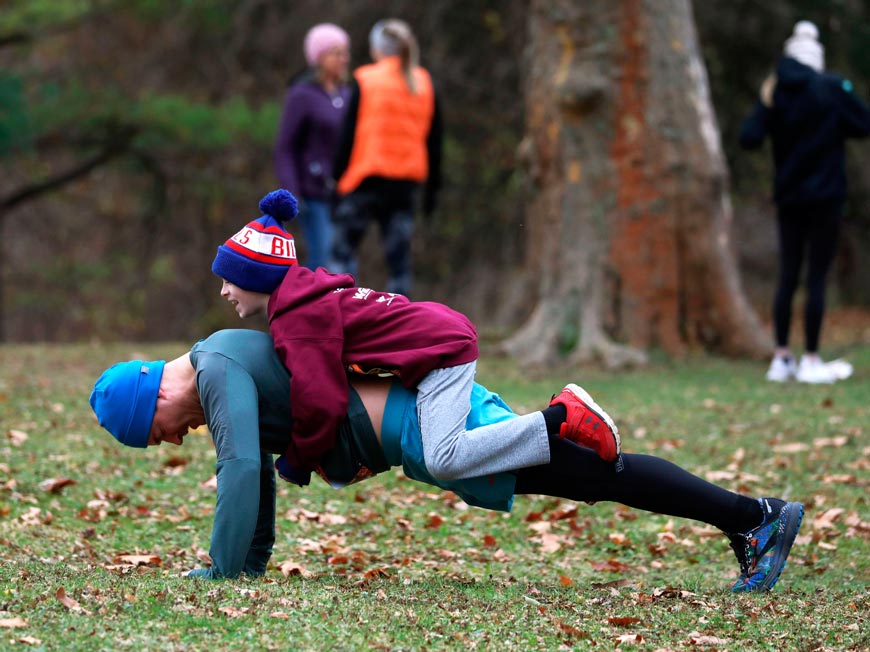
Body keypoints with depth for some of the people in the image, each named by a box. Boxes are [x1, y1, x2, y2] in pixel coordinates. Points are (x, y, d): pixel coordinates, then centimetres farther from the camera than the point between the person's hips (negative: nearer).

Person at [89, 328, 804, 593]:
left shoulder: (219, 370, -12)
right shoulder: (220, 360, 19)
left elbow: (244, 469, -24)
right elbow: (257, 469, 29)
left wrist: (221, 571, -17)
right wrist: (253, 562, 28)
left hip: (423, 426, -9)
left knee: (593, 473, -10)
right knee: (589, 477, 7)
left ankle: (755, 514, -11)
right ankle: (751, 520, 8)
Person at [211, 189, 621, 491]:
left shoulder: (297, 322, -16)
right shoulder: (304, 291, 14)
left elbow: (322, 402, -22)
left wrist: (298, 460, -6)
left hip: (442, 349, -11)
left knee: (444, 460, -25)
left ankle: (563, 418, -20)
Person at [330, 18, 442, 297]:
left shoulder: (364, 81, -3)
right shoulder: (424, 84, 9)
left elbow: (348, 135, -5)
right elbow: (434, 141, 11)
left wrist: (337, 177, -1)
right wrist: (432, 188, 16)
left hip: (366, 179, -4)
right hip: (407, 181, 4)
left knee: (343, 251, 4)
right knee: (400, 258, 5)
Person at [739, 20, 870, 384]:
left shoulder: (774, 94, -1)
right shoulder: (833, 89, -9)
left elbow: (749, 139, -9)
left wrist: (764, 105, 6)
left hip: (788, 198, 3)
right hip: (825, 196, -3)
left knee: (787, 278, 10)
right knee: (817, 278, -1)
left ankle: (781, 358, 10)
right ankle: (811, 361, 0)